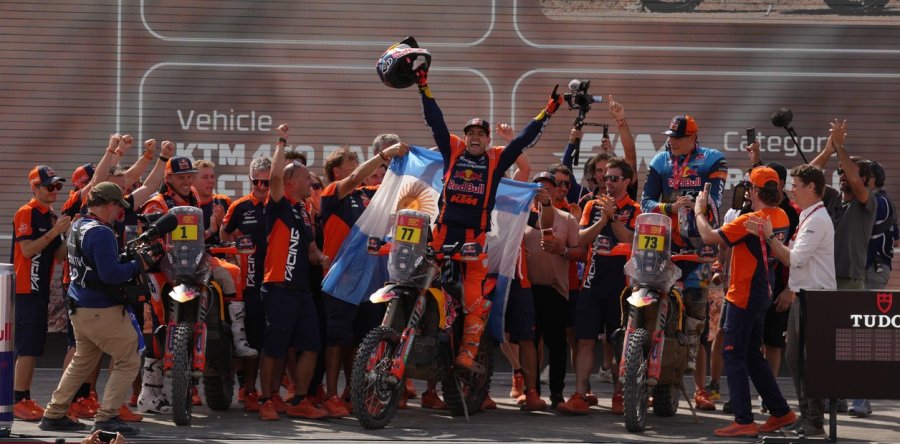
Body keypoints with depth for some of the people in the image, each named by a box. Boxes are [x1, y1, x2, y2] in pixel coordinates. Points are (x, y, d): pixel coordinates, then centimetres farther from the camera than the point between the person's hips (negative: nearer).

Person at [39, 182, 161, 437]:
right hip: (102, 310, -10)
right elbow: (110, 274, -26)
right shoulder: (101, 233, -19)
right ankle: (107, 416, -7)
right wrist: (140, 264, -17)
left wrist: (128, 256, 11)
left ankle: (54, 415, 22)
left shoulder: (78, 227, 12)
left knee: (82, 362, 21)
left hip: (80, 308, 10)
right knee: (128, 361, -3)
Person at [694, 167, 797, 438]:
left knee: (734, 356, -3)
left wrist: (699, 212, -4)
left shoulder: (750, 221, -22)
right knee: (753, 356, 18)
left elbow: (709, 237, -21)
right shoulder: (781, 217, 4)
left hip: (744, 297, -9)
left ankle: (744, 421, -5)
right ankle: (780, 411, 20)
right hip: (763, 294, 9)